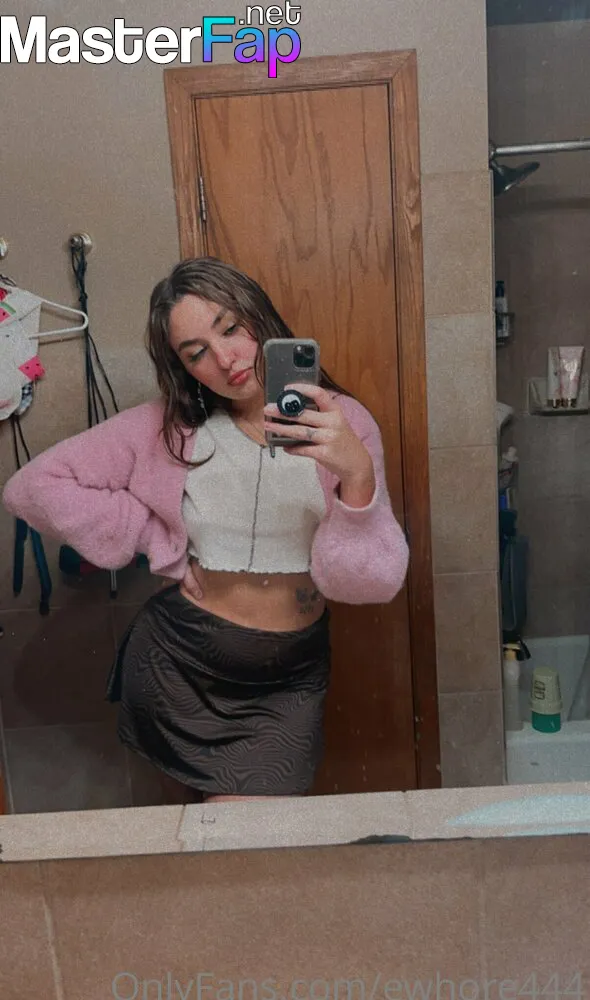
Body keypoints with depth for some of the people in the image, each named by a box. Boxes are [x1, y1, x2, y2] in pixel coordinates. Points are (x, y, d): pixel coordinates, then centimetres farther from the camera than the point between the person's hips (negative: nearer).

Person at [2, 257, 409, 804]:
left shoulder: (342, 422, -8)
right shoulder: (168, 425, -6)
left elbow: (372, 581, -15)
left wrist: (357, 473, -33)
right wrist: (162, 544, -9)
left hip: (289, 678, 0)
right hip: (178, 662, 1)